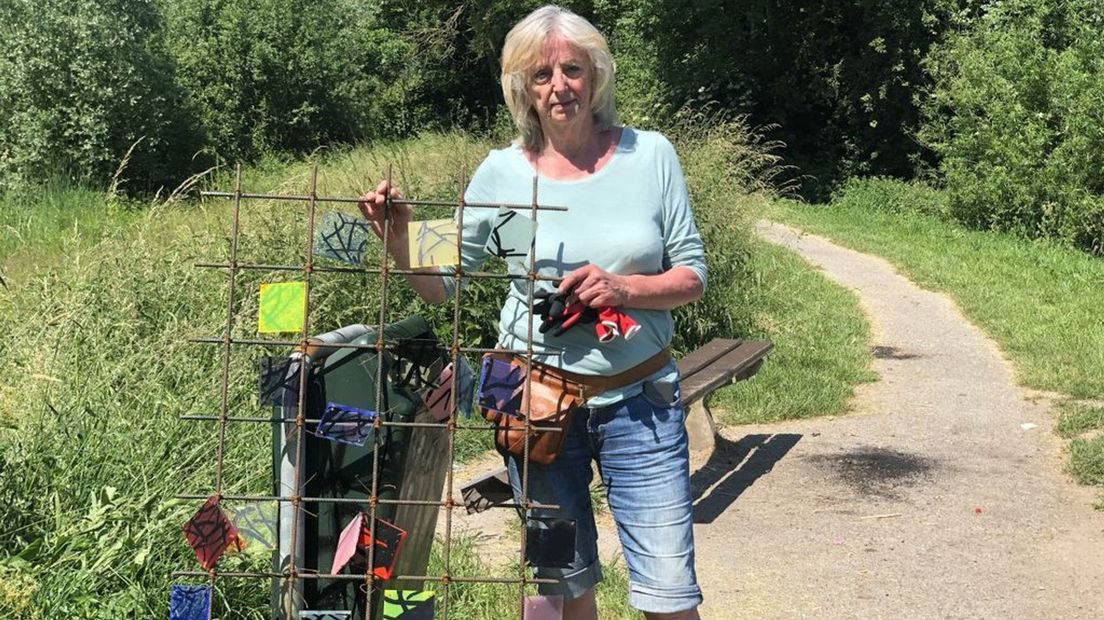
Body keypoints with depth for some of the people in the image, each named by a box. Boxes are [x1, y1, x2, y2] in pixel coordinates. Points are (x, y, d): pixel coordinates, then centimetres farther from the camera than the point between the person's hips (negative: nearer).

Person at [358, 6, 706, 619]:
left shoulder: (649, 154, -4)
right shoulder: (502, 172, -3)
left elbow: (692, 275, -1)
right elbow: (442, 284, 2)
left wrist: (622, 287, -19)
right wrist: (400, 240, -17)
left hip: (640, 402, 0)